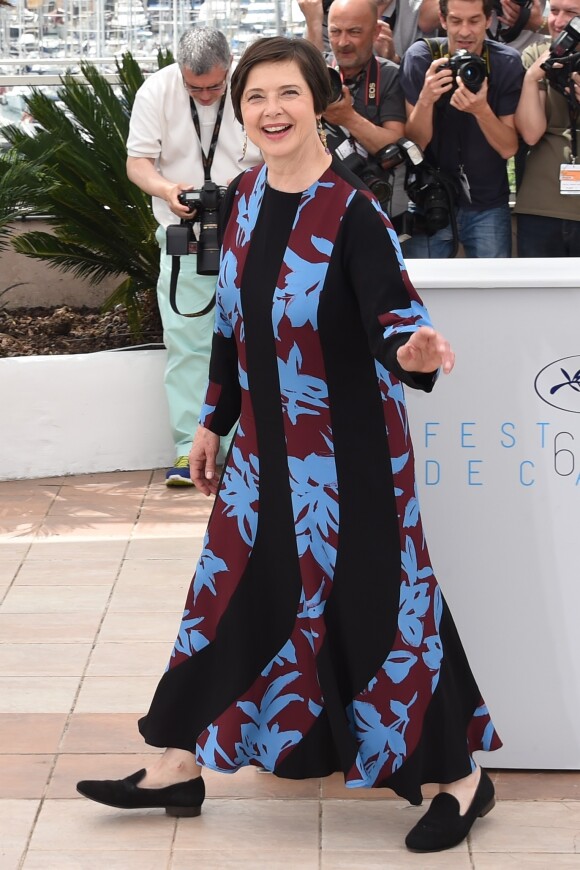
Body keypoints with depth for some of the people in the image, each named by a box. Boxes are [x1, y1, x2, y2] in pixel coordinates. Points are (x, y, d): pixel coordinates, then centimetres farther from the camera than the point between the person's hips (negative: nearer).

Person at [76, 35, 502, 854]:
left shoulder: (354, 210, -17)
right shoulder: (244, 196, 3)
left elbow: (393, 313, -27)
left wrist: (411, 353, -50)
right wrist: (214, 420, 17)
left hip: (349, 442, -6)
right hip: (268, 438, 6)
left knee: (375, 596, 0)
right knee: (234, 588, 12)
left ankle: (460, 776, 18)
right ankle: (181, 766, 25)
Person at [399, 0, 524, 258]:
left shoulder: (507, 63, -7)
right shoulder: (420, 57, -8)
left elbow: (508, 148, -9)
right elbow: (415, 142, -9)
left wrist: (481, 110, -29)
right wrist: (425, 98, -28)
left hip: (488, 204, 1)